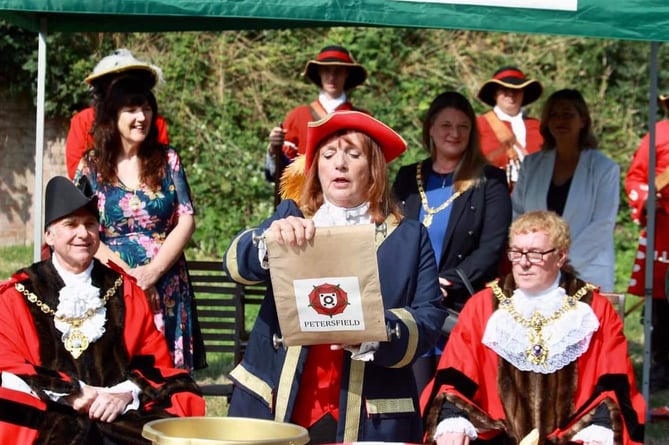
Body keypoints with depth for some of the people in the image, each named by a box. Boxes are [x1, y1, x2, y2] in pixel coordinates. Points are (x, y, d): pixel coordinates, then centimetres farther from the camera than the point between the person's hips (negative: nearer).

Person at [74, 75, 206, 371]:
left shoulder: (167, 160, 7)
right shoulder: (91, 167, 3)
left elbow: (186, 221, 1)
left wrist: (153, 271, -11)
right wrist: (128, 274, -14)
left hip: (166, 288, 1)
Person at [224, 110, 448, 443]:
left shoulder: (409, 237, 8)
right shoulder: (290, 217, 11)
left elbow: (430, 318, -1)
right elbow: (236, 262, -6)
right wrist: (271, 239, -28)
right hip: (277, 408, 1)